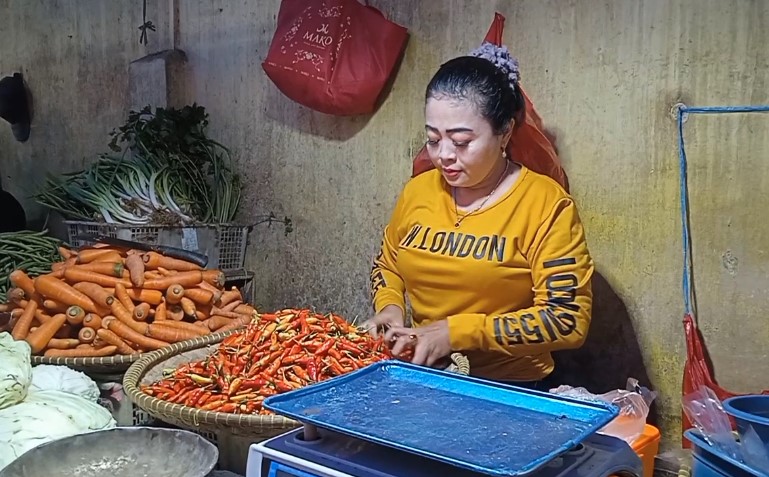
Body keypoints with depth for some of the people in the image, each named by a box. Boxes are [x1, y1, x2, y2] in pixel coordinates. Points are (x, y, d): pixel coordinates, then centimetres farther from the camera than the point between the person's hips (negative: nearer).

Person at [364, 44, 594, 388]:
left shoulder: (545, 204, -11)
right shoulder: (418, 191, 4)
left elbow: (568, 319, -14)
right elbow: (387, 264, 19)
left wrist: (456, 331, -18)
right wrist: (390, 308, -2)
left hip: (507, 391, -2)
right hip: (420, 380, 3)